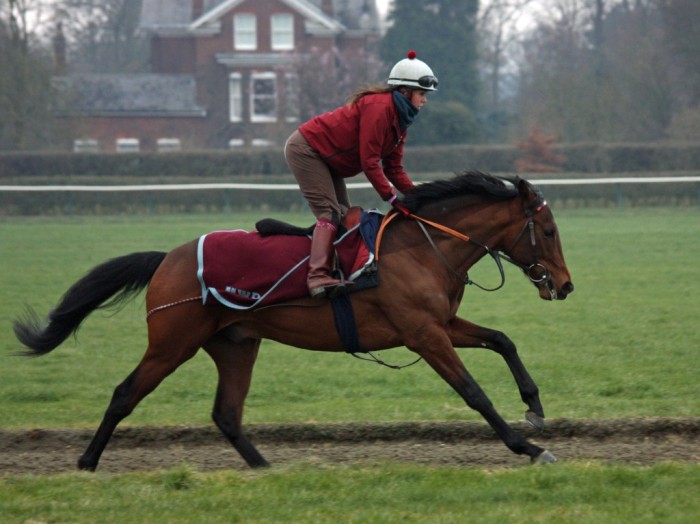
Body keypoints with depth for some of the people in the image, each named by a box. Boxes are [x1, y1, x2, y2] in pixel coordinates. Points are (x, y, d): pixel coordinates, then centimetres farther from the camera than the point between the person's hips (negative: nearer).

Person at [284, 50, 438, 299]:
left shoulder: (399, 119, 7)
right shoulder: (378, 108, -24)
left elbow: (394, 168, 7)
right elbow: (369, 162, -27)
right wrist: (392, 198, -26)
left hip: (327, 161, 11)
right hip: (306, 150, -11)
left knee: (344, 216, 7)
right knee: (330, 212, -21)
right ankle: (318, 276, -32)